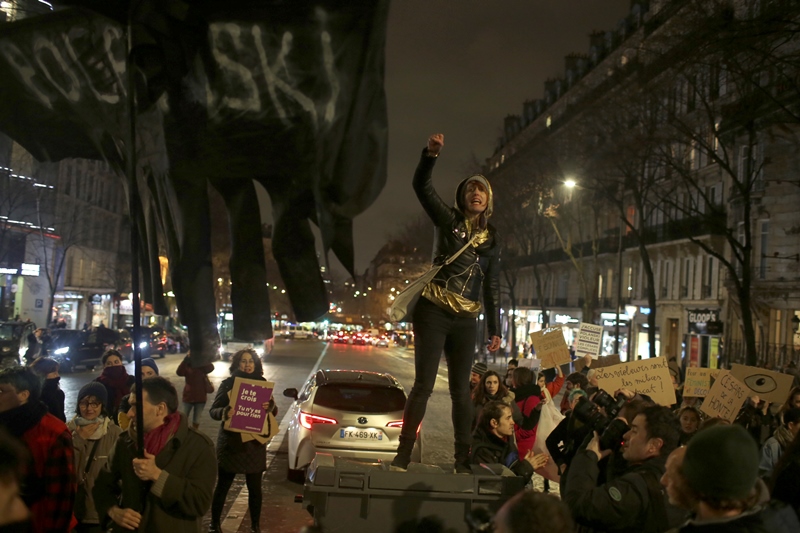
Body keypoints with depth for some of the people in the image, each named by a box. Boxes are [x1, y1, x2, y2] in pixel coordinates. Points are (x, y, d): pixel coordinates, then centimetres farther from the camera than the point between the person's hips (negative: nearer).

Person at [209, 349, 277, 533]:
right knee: (222, 486, 7)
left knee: (255, 487, 8)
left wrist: (270, 406, -19)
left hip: (255, 443, 2)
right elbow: (213, 410, -6)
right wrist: (224, 412, -29)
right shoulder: (227, 384, -5)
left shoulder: (262, 383, 2)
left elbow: (274, 411, 5)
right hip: (230, 442, -2)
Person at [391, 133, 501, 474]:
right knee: (423, 384, -6)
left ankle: (462, 459, 14)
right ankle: (402, 455, 1)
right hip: (433, 312, -3)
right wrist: (430, 154, -27)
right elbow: (421, 186, -10)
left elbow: (492, 287, 14)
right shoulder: (449, 220, 3)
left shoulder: (491, 240, 13)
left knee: (461, 390, 7)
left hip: (465, 321, 4)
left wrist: (495, 329, 11)